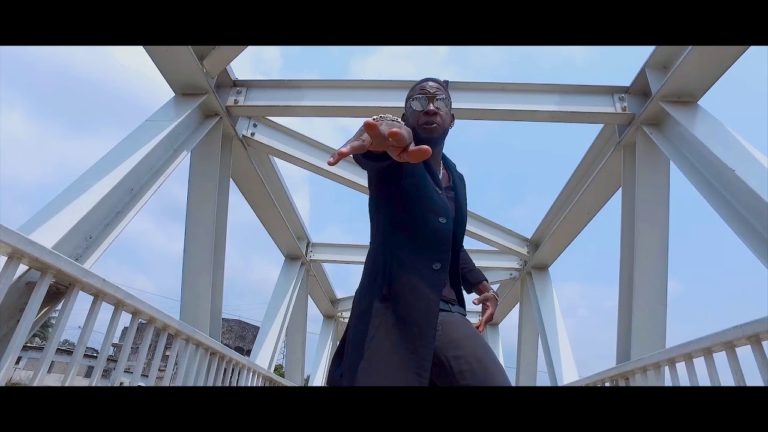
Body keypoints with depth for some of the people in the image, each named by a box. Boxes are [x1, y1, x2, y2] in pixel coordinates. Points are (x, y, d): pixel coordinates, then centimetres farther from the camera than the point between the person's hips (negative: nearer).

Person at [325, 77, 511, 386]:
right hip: (391, 309, -5)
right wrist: (384, 131, -49)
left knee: (494, 382, -14)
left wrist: (480, 284, 20)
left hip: (448, 313, 5)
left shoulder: (456, 178, 20)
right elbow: (374, 156, -26)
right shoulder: (394, 160, 1)